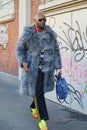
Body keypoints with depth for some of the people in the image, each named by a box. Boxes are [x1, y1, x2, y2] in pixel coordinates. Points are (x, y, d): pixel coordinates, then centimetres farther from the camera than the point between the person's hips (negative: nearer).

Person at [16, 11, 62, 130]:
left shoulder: (50, 34, 0)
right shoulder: (27, 34, -8)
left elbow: (55, 51, 3)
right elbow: (20, 50, 2)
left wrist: (58, 67, -4)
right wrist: (23, 63, -16)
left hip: (47, 66, 4)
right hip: (34, 67, -3)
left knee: (40, 89, 16)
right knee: (38, 92, -8)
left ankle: (33, 107, 45)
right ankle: (42, 118, 3)